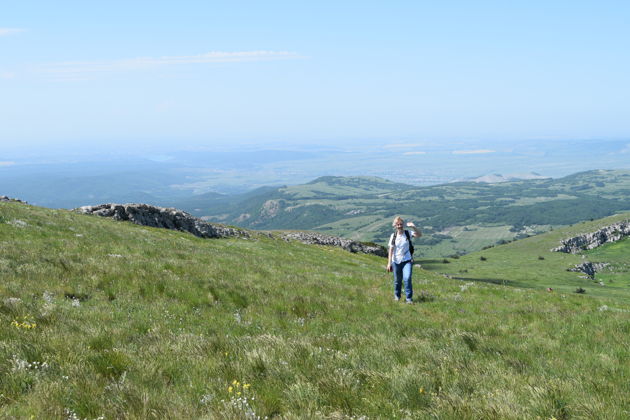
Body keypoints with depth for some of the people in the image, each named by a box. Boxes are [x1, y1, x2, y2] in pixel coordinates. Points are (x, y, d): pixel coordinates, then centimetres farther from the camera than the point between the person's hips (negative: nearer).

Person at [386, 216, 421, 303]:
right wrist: (389, 263, -6)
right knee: (397, 280, 11)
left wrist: (413, 227, -31)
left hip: (407, 260, -1)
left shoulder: (407, 234, -2)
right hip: (396, 261, 1)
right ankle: (397, 295, 35)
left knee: (407, 278, -17)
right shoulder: (393, 236, -2)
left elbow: (419, 235, -16)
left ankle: (409, 298, -7)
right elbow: (391, 250, -2)